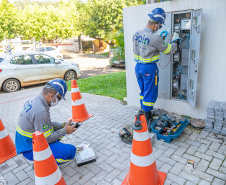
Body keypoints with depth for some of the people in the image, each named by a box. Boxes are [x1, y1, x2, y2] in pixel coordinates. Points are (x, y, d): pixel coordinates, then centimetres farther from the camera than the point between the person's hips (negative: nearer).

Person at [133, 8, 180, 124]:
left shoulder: (136, 34, 0)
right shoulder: (155, 38, -20)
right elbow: (169, 50, -8)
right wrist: (175, 40, 9)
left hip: (138, 66, 7)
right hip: (149, 68, -7)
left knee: (143, 91, 21)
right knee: (150, 93, 6)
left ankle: (143, 112, 34)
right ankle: (147, 117, 17)